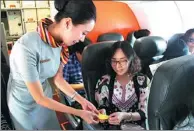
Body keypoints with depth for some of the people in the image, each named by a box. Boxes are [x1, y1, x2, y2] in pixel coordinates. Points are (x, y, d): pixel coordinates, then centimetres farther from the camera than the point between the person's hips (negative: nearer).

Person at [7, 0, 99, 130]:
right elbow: (39, 98, -27)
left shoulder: (60, 42, -13)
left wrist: (82, 100, -8)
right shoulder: (27, 47, -35)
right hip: (25, 104, -5)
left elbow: (58, 78, 0)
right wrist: (79, 113, -22)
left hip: (45, 97, 5)